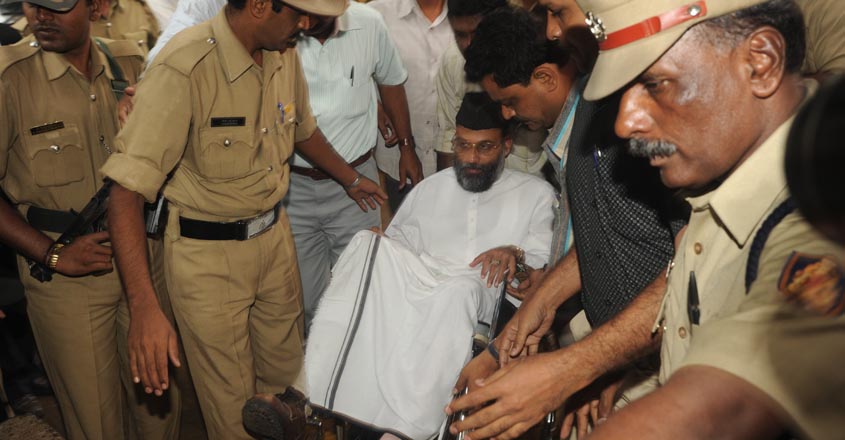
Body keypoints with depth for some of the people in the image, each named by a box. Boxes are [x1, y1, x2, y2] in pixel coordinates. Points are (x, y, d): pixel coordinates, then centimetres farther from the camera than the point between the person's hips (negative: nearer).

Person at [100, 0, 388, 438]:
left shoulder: (284, 55, -2)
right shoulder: (184, 67, -25)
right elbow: (126, 188, -27)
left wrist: (351, 179, 31)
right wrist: (144, 306, -34)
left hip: (275, 235, 6)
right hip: (208, 253, -6)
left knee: (287, 374, 20)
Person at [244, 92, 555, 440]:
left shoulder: (536, 194, 17)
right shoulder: (430, 189, 25)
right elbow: (396, 245, 20)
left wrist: (515, 253, -15)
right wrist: (375, 252, -3)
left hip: (482, 298, -2)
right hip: (417, 287, 3)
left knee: (459, 289, -38)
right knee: (370, 246, -27)